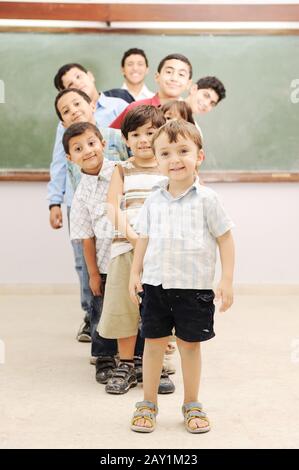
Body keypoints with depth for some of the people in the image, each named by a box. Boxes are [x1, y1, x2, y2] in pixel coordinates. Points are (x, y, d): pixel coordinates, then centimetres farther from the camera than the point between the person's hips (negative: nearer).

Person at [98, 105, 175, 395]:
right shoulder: (122, 170, 12)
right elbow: (113, 204, 0)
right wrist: (128, 232, -16)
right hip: (126, 245, 0)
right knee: (124, 305, 3)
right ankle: (127, 366, 16)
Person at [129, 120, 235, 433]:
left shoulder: (206, 198, -5)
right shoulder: (153, 200, 4)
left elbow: (225, 238, -2)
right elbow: (144, 238, 12)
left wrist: (227, 280, -6)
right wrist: (135, 273, 7)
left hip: (194, 286, -2)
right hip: (155, 283, 3)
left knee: (190, 345, 8)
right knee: (153, 343, 9)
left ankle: (192, 405, 26)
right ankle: (148, 404, 25)